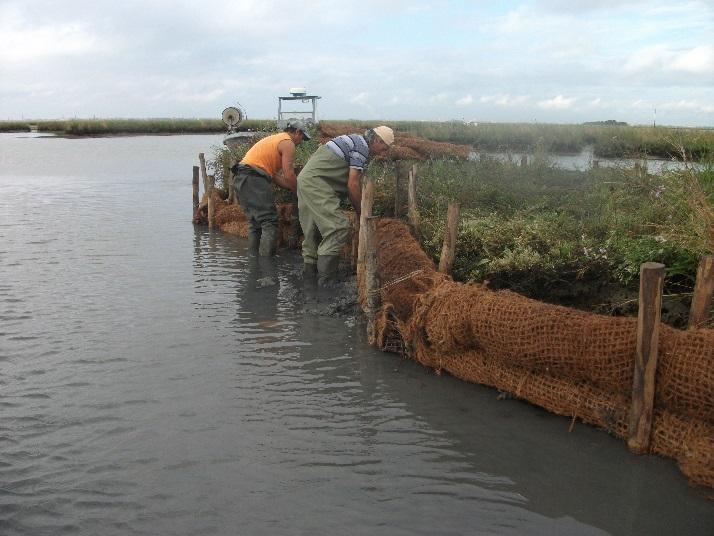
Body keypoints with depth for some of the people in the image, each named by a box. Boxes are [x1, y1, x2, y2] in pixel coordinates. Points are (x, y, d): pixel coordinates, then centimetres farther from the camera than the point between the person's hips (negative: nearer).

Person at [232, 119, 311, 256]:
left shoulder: (275, 139, 28)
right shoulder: (288, 143, -1)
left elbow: (274, 175, 24)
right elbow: (288, 175, -10)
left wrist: (294, 187, 21)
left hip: (241, 178, 10)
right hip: (254, 178, -10)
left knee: (256, 223, 15)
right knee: (269, 223, -10)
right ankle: (266, 259, -16)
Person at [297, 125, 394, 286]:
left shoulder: (353, 140, 22)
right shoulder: (362, 147, -8)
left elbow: (347, 183, 24)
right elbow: (353, 185, -11)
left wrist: (357, 208, 23)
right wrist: (361, 213, 0)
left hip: (305, 178, 11)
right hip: (316, 182, -11)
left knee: (312, 228, 18)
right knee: (339, 228, -13)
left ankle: (310, 267, 27)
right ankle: (326, 276, -13)